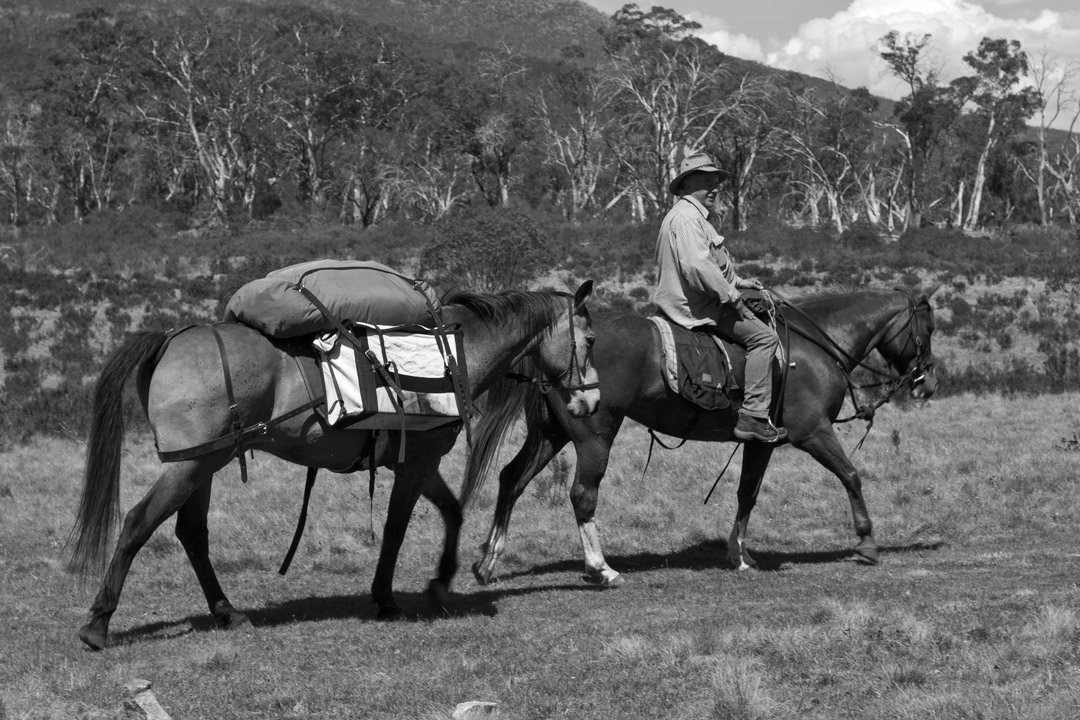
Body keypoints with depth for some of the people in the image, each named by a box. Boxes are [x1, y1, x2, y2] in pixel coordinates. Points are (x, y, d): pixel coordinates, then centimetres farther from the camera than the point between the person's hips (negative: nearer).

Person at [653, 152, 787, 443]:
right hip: (697, 307, -12)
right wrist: (731, 296, -21)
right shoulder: (686, 217, -18)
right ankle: (753, 417, -20)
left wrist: (737, 282, 20)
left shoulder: (693, 216, 18)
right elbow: (697, 266, -29)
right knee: (764, 337, -14)